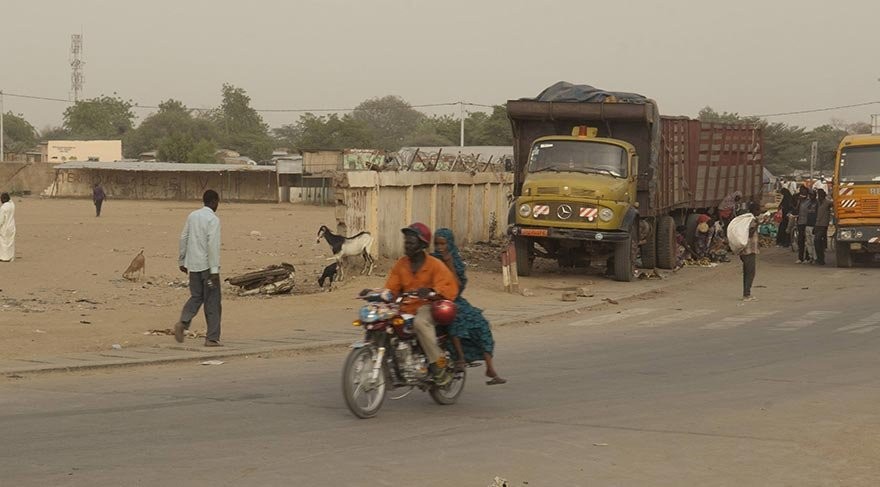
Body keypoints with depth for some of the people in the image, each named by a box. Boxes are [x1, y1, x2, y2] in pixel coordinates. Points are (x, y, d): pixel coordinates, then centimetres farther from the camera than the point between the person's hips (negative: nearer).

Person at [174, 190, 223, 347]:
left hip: (193, 265, 6)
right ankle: (212, 338, 3)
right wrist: (215, 270, -19)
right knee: (212, 302, 2)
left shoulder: (192, 216, 9)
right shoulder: (213, 219, -12)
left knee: (196, 297, 15)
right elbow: (213, 245, -18)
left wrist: (181, 261, 22)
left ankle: (183, 322, -10)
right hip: (207, 265, -6)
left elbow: (184, 238, 13)